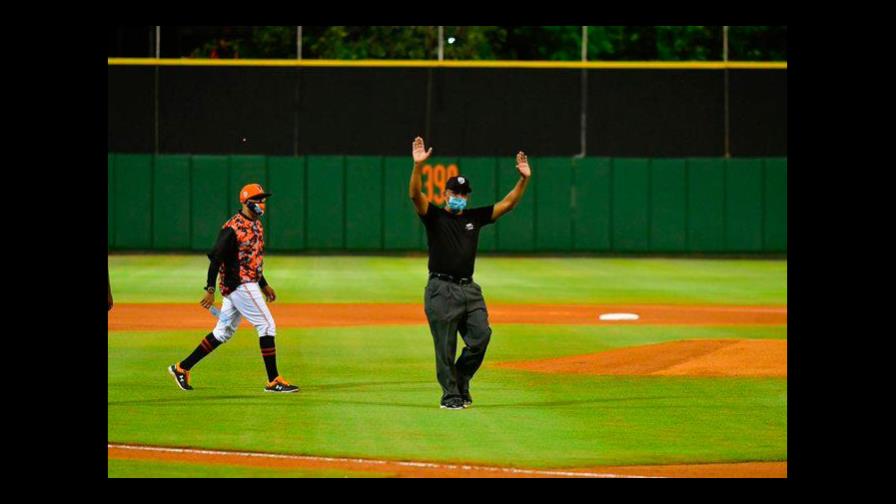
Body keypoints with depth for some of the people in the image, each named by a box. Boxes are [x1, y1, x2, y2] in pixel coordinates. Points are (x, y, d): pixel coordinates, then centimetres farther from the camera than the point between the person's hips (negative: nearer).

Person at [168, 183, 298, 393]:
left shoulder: (256, 224, 14)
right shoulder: (233, 227, -15)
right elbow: (216, 257, -18)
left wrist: (264, 284, 24)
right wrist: (210, 290, -23)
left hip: (248, 284, 10)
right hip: (239, 285, -10)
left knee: (224, 332, 13)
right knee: (266, 325, -10)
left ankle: (182, 368, 19)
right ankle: (273, 381, -7)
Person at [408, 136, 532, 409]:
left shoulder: (474, 217, 14)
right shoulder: (435, 216, 1)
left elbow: (507, 204, 11)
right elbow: (415, 195, -16)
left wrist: (524, 179, -3)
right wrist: (418, 166, -32)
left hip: (469, 289, 5)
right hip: (441, 291, -5)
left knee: (481, 335, -6)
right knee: (446, 346, -2)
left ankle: (461, 380, 16)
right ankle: (450, 394, 8)